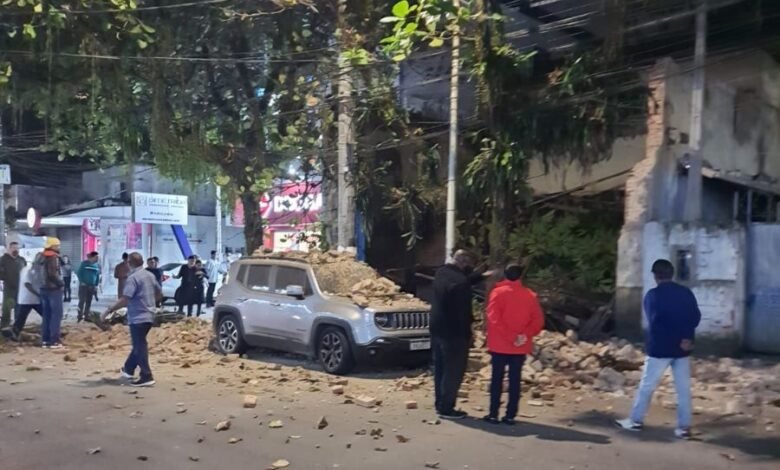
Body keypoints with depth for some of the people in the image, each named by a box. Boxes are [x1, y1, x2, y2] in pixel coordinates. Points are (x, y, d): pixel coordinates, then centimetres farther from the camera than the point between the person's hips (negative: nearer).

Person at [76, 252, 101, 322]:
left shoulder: (97, 265, 7)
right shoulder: (84, 263, -5)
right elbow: (79, 272, -4)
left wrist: (96, 285, 7)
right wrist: (81, 282, -11)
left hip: (92, 286, 4)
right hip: (84, 285, -4)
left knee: (89, 302, 7)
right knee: (82, 300, -8)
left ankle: (86, 316, 12)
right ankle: (80, 316, -5)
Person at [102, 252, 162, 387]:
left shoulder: (133, 278, -17)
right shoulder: (150, 275, 9)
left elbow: (124, 299, -25)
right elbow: (159, 295, 18)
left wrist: (108, 311, -21)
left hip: (138, 317, -9)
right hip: (149, 316, 9)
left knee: (140, 347, -3)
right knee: (138, 344, 21)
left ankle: (146, 377, -3)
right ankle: (128, 369, 36)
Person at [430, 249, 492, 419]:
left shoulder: (441, 273, 5)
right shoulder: (460, 282, -24)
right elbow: (463, 312, -20)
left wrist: (481, 276, 27)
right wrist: (467, 335, -11)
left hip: (437, 329, 9)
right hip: (454, 333, -9)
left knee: (440, 369, 15)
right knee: (454, 371, 0)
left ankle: (440, 404, 23)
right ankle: (446, 408, 4)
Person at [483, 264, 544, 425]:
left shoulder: (498, 292, -3)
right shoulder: (530, 295, 5)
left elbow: (494, 319, -13)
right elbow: (538, 320, -2)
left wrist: (509, 337, -12)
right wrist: (525, 335, -10)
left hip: (499, 345, -2)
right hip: (520, 347, 2)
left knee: (497, 379, 5)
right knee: (515, 380, 7)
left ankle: (493, 414, 5)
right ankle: (510, 415, 7)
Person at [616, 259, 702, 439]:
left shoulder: (652, 295, -8)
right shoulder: (687, 293, 4)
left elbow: (654, 323, -9)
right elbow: (696, 318, 2)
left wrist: (674, 340, -2)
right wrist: (686, 337, -4)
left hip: (660, 348, -4)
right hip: (683, 349, 4)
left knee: (647, 385, 7)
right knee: (683, 388, 8)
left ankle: (636, 421, 15)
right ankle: (684, 427, 8)